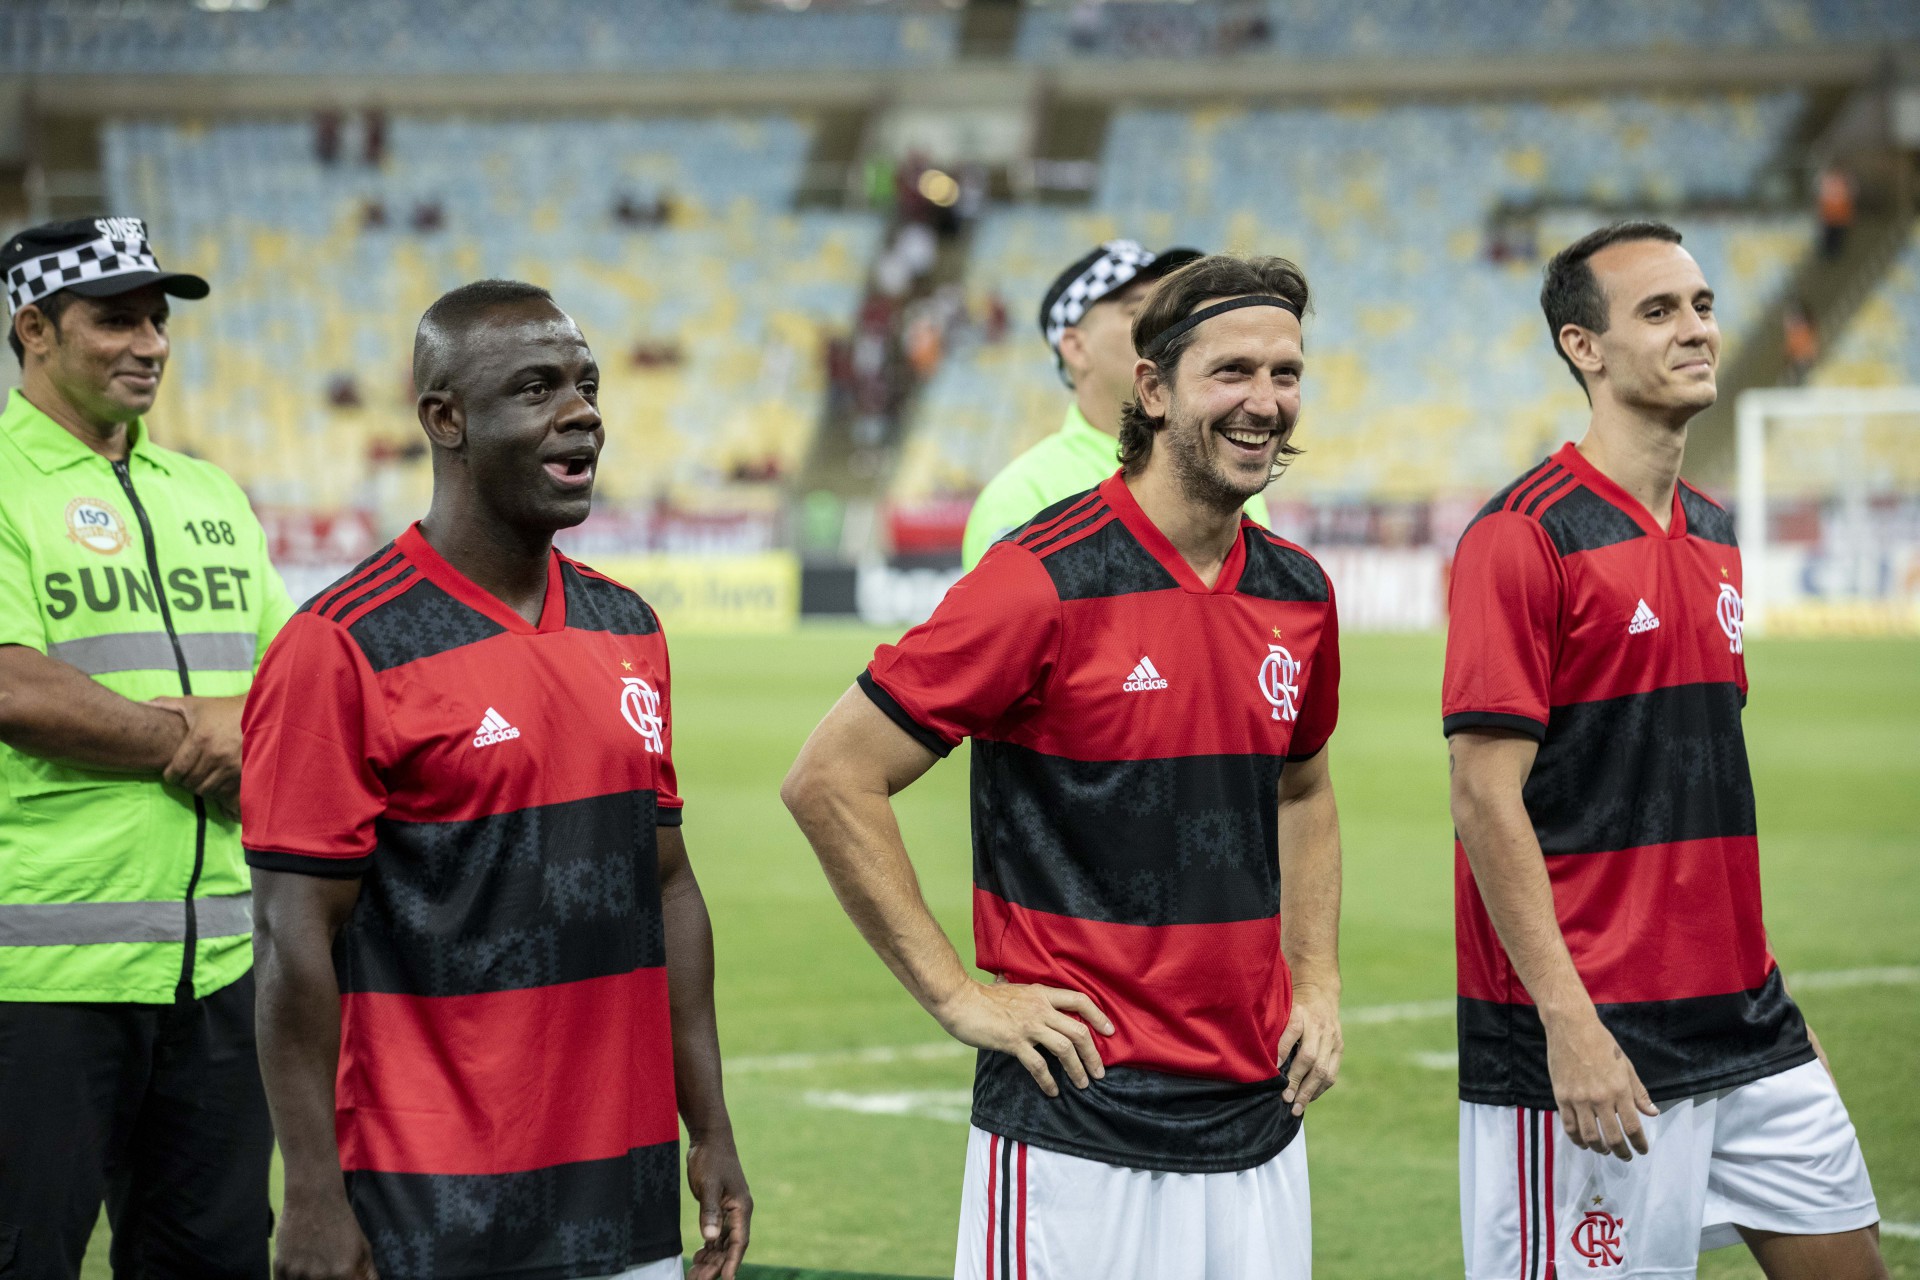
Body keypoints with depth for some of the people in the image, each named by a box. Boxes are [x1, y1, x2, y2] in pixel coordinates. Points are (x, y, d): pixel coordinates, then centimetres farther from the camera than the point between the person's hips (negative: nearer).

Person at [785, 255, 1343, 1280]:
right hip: (1076, 1128, -6)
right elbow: (829, 779, -10)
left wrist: (1315, 983, 14)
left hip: (1258, 1117, 6)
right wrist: (961, 997, -9)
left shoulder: (1298, 595, 9)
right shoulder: (1049, 581, -12)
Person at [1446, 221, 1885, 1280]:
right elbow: (1485, 797, -16)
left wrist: (1763, 987, 17)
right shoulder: (1523, 536, -11)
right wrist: (1568, 1019, -20)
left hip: (1744, 1031, 8)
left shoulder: (1712, 536, 13)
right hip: (1592, 1045, -8)